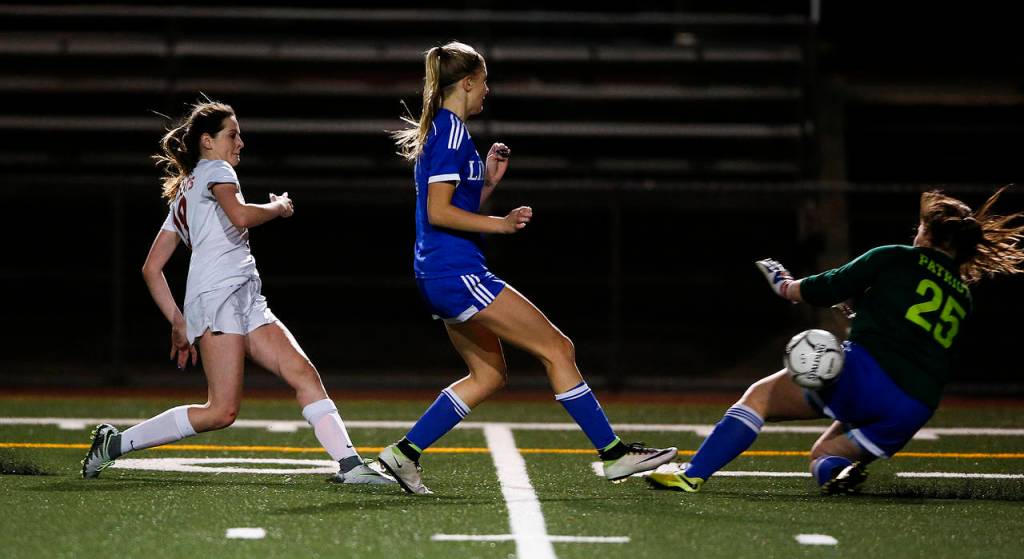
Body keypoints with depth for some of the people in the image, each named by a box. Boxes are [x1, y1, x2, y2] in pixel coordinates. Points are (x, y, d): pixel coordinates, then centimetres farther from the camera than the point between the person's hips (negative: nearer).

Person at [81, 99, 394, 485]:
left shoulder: (182, 196, 28)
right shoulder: (215, 170, 4)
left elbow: (151, 269, 23)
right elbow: (241, 216, -18)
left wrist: (178, 322, 21)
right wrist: (279, 207, 2)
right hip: (219, 295, -10)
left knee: (304, 374, -5)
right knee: (222, 411, -16)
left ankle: (350, 465, -16)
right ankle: (116, 443, -8)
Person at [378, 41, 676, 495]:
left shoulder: (440, 131, 18)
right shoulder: (452, 131, -12)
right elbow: (438, 212, -20)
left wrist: (489, 179, 13)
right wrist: (501, 224, -21)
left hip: (441, 276, 11)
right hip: (456, 272, -11)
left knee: (488, 375, 15)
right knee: (556, 348, -8)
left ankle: (405, 452, 12)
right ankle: (613, 453, -6)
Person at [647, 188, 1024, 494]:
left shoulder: (896, 258, 9)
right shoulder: (963, 299, 23)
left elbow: (827, 289, 7)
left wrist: (786, 287, 28)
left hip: (864, 372, -5)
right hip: (915, 411, 5)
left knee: (759, 396, 6)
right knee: (823, 453, 25)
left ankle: (693, 474, -10)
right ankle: (839, 469, -12)